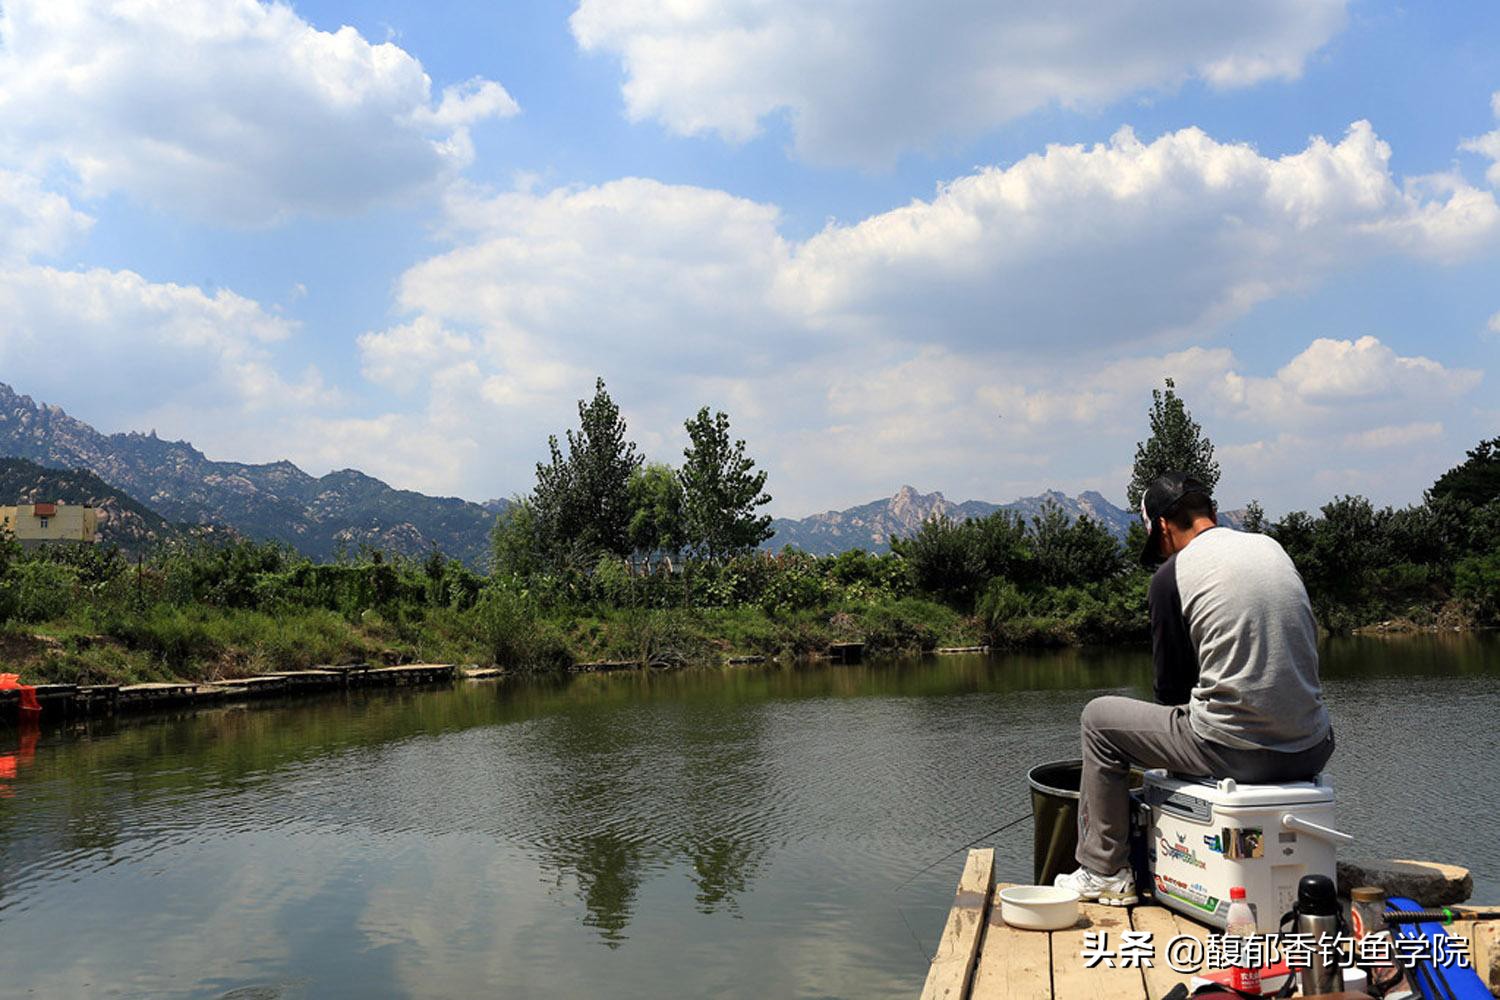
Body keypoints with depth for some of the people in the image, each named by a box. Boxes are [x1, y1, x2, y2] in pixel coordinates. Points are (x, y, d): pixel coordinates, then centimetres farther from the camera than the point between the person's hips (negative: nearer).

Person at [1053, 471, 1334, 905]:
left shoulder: (1172, 576, -6)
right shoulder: (1271, 547, 11)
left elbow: (1172, 686, 0)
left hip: (1235, 752, -6)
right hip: (1312, 752, 6)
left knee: (1100, 718, 12)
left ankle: (1106, 872, 20)